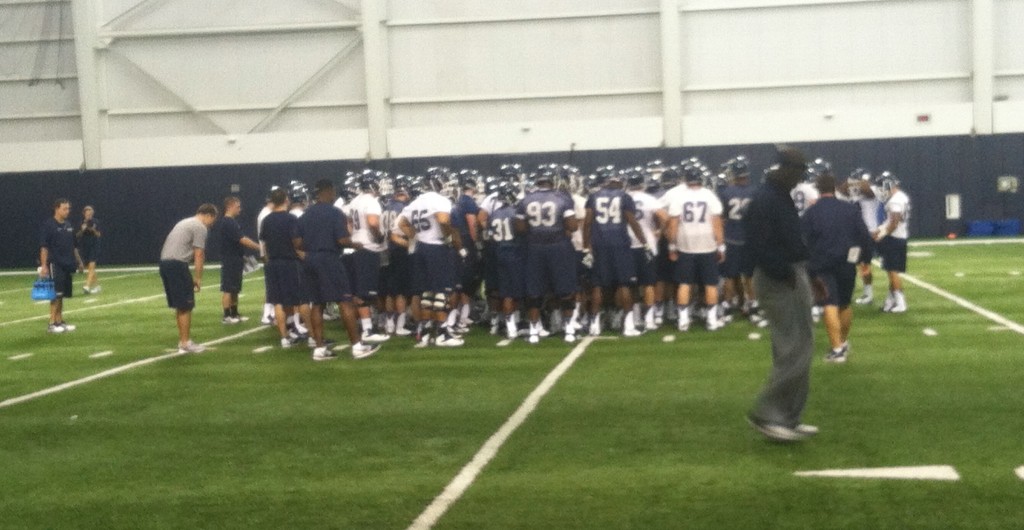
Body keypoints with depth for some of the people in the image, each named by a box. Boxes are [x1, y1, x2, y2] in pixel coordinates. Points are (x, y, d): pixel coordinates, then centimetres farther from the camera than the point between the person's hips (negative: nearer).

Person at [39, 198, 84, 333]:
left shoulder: (69, 226, 14)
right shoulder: (48, 225, -8)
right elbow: (43, 247, -11)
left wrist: (79, 261, 21)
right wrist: (43, 266, -17)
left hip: (67, 265, 7)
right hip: (55, 265, -7)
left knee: (62, 295, 10)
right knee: (56, 295, -9)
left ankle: (60, 321, 16)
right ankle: (52, 324, -5)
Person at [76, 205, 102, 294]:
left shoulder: (96, 222, -1)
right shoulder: (81, 223, 2)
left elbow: (99, 235, 1)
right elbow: (77, 236, 1)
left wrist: (94, 230, -18)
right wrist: (82, 230, -17)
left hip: (94, 246, -3)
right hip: (83, 246, 3)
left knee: (91, 266, -15)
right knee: (88, 268, 10)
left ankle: (87, 286, -24)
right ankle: (95, 286, 23)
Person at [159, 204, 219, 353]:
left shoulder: (185, 222, 26)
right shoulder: (201, 227, -4)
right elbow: (198, 255, -10)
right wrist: (198, 278, -4)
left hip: (164, 262, 10)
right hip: (177, 264, -10)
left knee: (180, 305, 17)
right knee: (186, 306, -4)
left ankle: (183, 340, 22)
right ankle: (185, 343, -2)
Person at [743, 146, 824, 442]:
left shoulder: (783, 198, 14)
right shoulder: (764, 201, -17)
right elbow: (759, 250, -24)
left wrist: (807, 274, 13)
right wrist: (787, 274, -23)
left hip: (793, 277, 10)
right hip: (778, 282, -10)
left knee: (801, 349, 13)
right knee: (793, 351, -9)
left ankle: (788, 418, 19)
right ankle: (766, 414, -1)